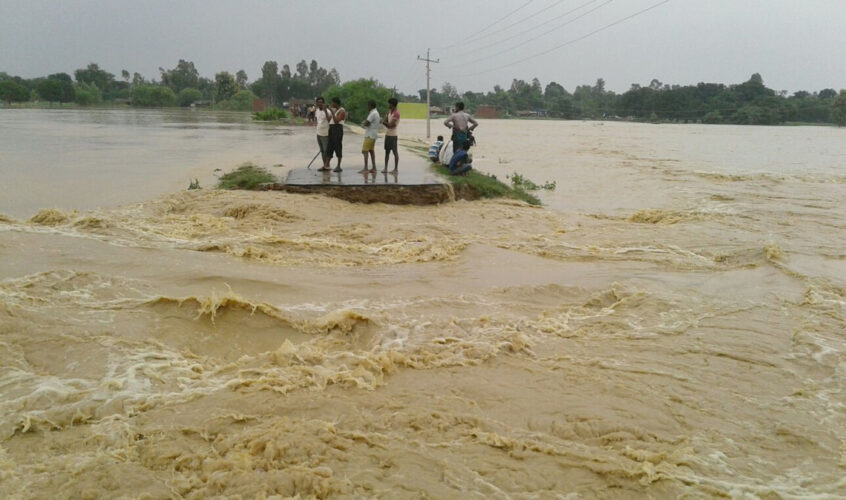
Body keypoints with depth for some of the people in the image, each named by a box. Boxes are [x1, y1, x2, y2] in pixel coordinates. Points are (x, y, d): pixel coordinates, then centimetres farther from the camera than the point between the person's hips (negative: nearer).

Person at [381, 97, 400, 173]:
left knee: (395, 152, -3)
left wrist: (384, 122, -6)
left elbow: (390, 125, -18)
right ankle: (385, 168, 12)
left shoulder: (396, 113, -13)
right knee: (387, 151, 9)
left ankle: (395, 169, 1)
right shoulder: (389, 112, 13)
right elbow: (384, 121, 11)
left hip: (393, 135, -8)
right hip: (387, 134, 8)